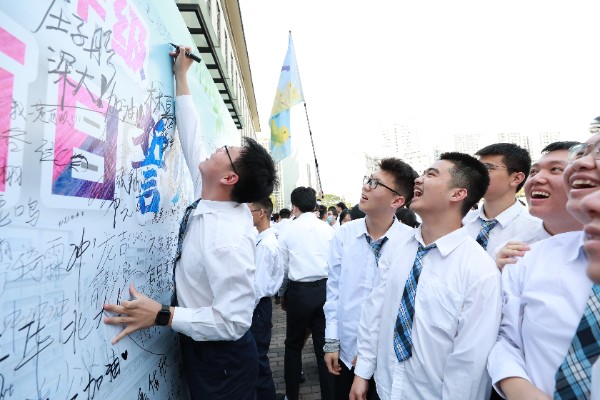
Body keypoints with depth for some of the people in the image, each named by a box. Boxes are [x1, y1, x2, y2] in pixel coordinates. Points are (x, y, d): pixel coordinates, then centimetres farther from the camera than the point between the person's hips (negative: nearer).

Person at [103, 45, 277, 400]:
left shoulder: (228, 240, -32)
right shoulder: (212, 201, -9)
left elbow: (232, 322, -28)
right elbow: (192, 140, 0)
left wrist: (162, 315, -27)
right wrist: (181, 77, 7)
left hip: (222, 361, -8)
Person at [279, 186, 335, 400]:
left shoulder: (288, 231, -4)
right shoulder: (328, 229, -1)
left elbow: (283, 267, 2)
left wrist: (282, 295, 17)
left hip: (299, 291, -1)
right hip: (326, 289, 1)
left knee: (293, 345, 17)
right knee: (324, 346, 10)